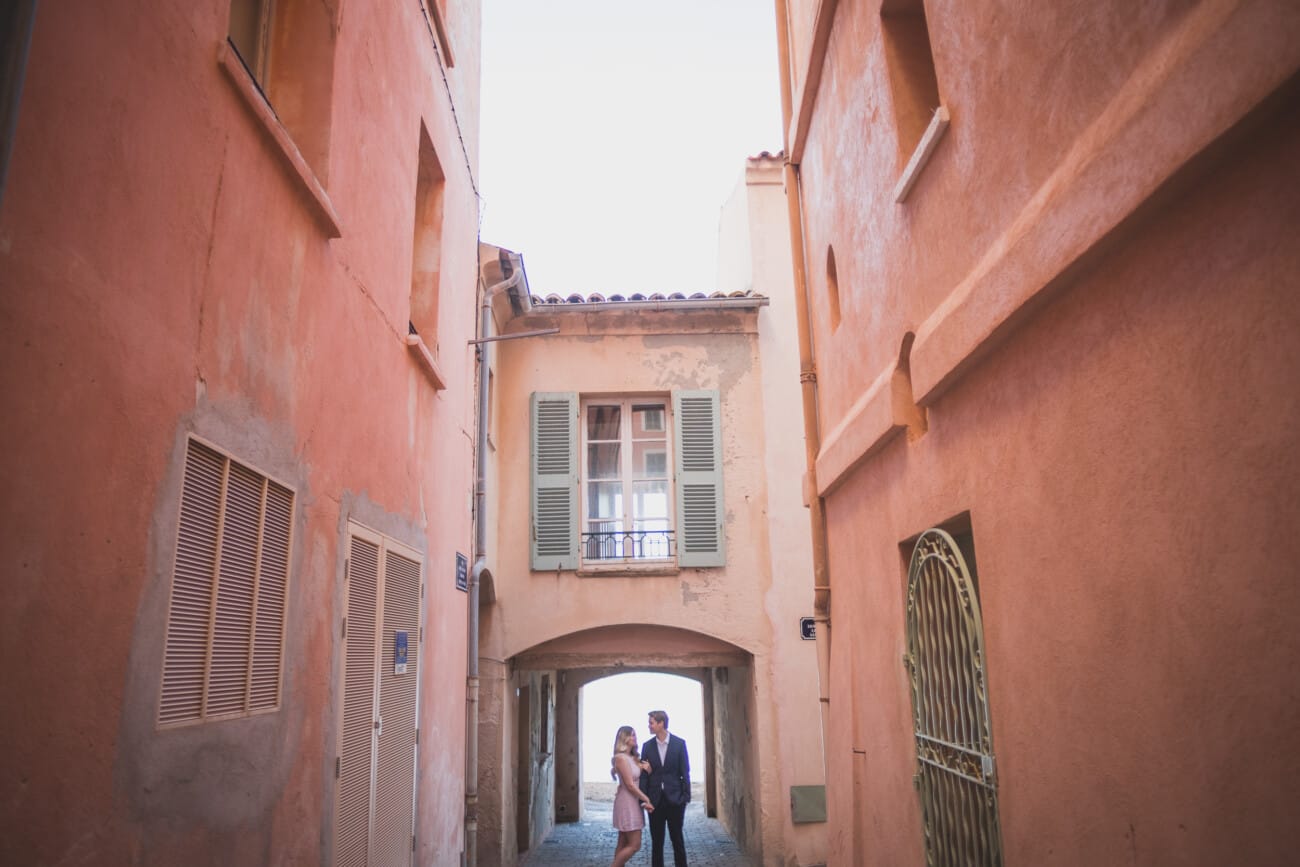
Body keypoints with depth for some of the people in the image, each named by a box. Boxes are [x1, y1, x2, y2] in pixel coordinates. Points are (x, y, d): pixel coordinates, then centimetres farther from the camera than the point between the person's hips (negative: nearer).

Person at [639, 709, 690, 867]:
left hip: (674, 798, -2)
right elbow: (644, 774, 2)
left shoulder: (679, 743, -3)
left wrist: (686, 796, -7)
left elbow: (685, 772, -2)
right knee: (656, 840, 7)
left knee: (677, 838, 6)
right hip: (655, 799, 2)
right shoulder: (647, 746, 3)